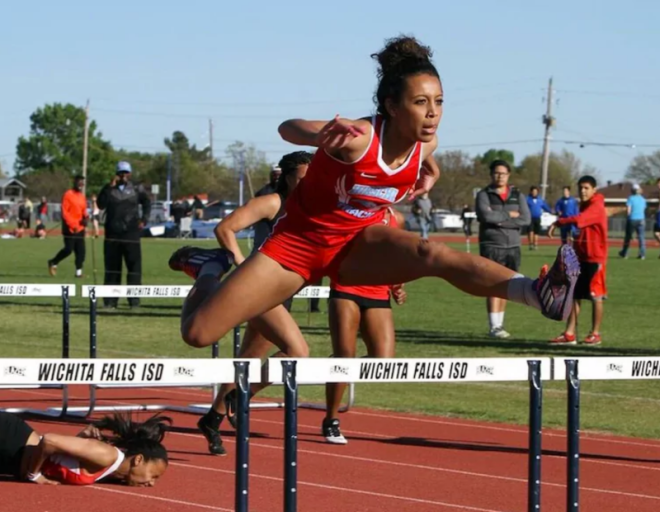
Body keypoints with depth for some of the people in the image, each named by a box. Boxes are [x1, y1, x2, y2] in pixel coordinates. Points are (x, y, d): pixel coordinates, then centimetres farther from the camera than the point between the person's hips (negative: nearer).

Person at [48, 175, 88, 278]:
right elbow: (64, 212, -13)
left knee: (81, 250, 0)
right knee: (69, 249, -6)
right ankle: (53, 263, 14)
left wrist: (86, 218, -2)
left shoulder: (82, 196, 13)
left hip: (80, 228, 7)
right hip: (69, 228, -7)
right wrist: (72, 225, -19)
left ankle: (79, 271, 3)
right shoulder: (68, 195, -9)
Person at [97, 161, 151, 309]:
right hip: (112, 234, 1)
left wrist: (144, 219, -2)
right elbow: (101, 204, -5)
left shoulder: (137, 190, 7)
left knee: (134, 267, -4)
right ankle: (110, 301, 8)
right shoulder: (109, 189, 7)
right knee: (112, 268, 4)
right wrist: (110, 187, -11)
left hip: (131, 233, -1)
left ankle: (134, 300, -2)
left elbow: (147, 203, 13)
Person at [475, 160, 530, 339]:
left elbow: (525, 219, -3)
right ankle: (494, 327, -12)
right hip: (491, 246, -4)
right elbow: (486, 215, -18)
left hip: (512, 247, 4)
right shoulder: (484, 195, 1)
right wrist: (509, 215, -8)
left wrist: (499, 220, -10)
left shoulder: (517, 195, 11)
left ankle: (499, 324, 13)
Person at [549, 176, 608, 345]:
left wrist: (558, 222, -28)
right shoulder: (584, 206, 14)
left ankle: (595, 334, 7)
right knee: (574, 295, 5)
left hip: (595, 259, -9)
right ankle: (569, 334, 6)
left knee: (596, 296, 0)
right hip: (581, 258, 9)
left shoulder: (596, 207, -13)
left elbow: (579, 220, -31)